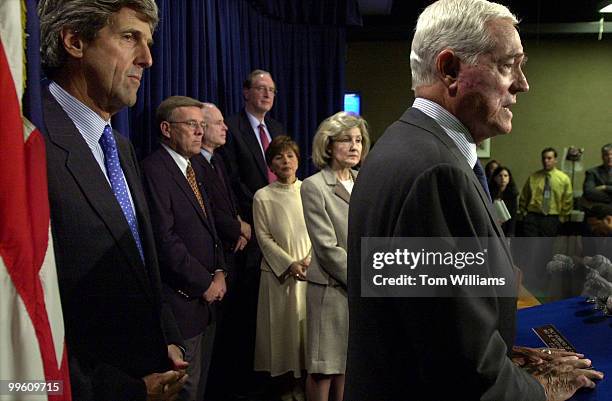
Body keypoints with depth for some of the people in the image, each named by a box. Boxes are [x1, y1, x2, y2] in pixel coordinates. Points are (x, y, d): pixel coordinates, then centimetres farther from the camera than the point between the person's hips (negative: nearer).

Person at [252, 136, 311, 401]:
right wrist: (290, 264, -12)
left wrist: (311, 259, -10)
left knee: (308, 324, 6)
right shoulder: (262, 197, -1)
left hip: (311, 271, 2)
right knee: (283, 326, 4)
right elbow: (264, 238, -4)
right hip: (279, 272, -2)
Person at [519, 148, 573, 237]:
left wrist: (562, 217, 6)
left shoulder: (564, 178, 4)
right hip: (532, 217, 0)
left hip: (552, 219, 0)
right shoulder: (533, 177, 5)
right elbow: (523, 197, 14)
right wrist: (524, 212, 9)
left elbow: (568, 201, 8)